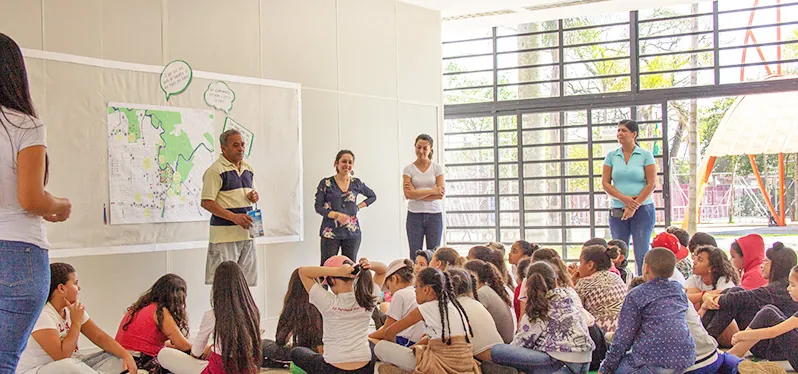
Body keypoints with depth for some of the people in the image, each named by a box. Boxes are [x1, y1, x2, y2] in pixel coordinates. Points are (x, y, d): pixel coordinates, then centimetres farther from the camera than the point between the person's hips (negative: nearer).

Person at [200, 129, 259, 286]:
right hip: (224, 234, -7)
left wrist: (254, 196, 2)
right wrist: (234, 217, -21)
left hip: (246, 233, 7)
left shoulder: (248, 168, 15)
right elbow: (206, 202, -14)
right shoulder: (215, 170, -9)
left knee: (247, 282, 10)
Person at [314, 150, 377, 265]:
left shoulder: (357, 183, 8)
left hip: (352, 233, 3)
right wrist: (336, 215, -18)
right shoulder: (326, 183, 0)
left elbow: (372, 196, 23)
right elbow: (318, 207, -3)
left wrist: (358, 206, 6)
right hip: (330, 233, -2)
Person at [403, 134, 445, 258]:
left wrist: (417, 194, -10)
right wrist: (432, 191, -12)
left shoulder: (437, 168, 5)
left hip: (434, 215, 0)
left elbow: (441, 194, -5)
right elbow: (408, 194, -10)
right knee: (415, 255, -2)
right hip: (414, 215, 0)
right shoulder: (408, 169, 3)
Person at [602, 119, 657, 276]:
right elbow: (605, 183, 4)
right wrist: (624, 198, -11)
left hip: (642, 209, -3)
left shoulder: (646, 155, 0)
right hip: (617, 210, 3)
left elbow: (651, 184, -4)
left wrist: (634, 206, -11)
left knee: (641, 254, -4)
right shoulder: (611, 156, 8)